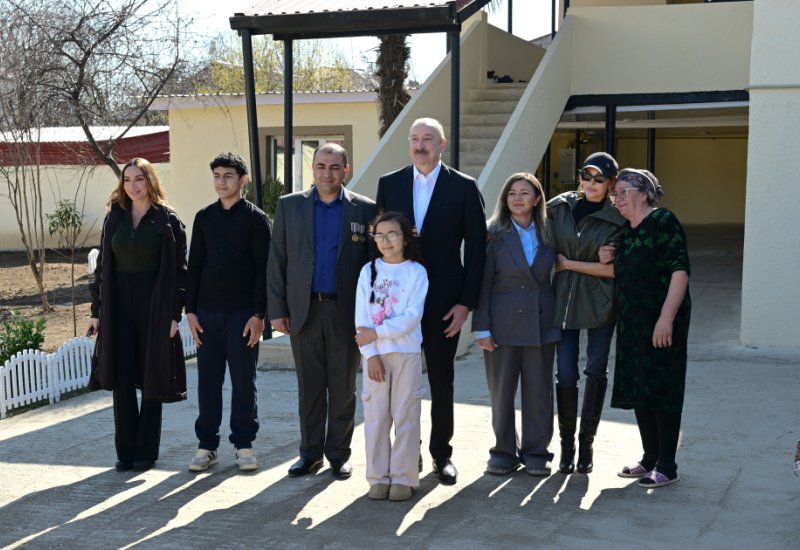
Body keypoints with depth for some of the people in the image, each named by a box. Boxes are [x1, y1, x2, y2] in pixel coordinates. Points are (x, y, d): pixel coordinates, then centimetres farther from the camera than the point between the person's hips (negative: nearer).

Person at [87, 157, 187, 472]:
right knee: (121, 379, 3)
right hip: (118, 307, 3)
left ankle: (146, 451, 13)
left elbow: (178, 269, -3)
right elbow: (102, 265, 11)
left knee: (152, 379, 3)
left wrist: (175, 313, -10)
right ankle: (125, 451, 12)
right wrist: (96, 310, 7)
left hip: (155, 307, -3)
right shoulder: (114, 218, 10)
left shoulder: (168, 220, -1)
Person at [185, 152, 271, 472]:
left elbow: (263, 269, -5)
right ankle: (206, 445, 15)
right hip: (208, 311, 3)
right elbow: (194, 266, 11)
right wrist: (191, 310, 4)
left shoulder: (255, 218, -1)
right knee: (208, 380, 6)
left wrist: (259, 314, -11)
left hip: (243, 313, -3)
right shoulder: (204, 218, 10)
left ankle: (243, 444, 14)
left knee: (244, 380, 3)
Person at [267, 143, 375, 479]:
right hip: (304, 310, 1)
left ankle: (339, 452, 18)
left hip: (346, 312, -1)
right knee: (309, 387, 8)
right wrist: (276, 310, 0)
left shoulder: (364, 209, 2)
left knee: (343, 388, 7)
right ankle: (310, 452, 18)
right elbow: (276, 261, 6)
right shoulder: (289, 206, 6)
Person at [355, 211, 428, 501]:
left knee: (406, 415, 1)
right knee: (376, 416, 4)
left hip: (407, 353, -2)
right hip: (374, 354, 2)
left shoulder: (416, 272, 0)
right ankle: (378, 477, 12)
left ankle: (403, 478, 9)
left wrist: (377, 333, -14)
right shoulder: (368, 271, 5)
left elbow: (413, 316, -10)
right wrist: (370, 354, -9)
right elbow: (361, 317, 0)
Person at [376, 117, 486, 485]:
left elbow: (476, 248, -3)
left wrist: (466, 302, -8)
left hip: (444, 301, -2)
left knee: (442, 380, 7)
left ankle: (441, 453, 20)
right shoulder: (389, 184, 5)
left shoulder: (464, 188, -2)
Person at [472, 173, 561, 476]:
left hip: (541, 323, 2)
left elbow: (556, 276, 11)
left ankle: (536, 451, 18)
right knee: (501, 391, 5)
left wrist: (558, 319, 2)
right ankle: (504, 451, 18)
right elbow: (482, 283, -5)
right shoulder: (494, 234, -2)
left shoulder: (548, 233, 7)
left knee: (538, 391, 6)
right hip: (503, 323, -2)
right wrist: (482, 328, -10)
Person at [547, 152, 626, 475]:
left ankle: (586, 444, 17)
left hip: (599, 303, -1)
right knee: (566, 373, -2)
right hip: (564, 299, 1)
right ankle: (567, 445, 14)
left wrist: (567, 263, -10)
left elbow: (612, 268, -9)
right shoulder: (559, 206, 2)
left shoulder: (616, 220, -4)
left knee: (596, 372, 3)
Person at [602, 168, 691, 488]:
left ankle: (666, 467, 4)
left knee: (661, 389, -3)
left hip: (660, 322, -8)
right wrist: (609, 261, 3)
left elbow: (680, 271, -17)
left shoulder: (663, 221, -10)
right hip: (632, 323, 8)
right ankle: (650, 460, 23)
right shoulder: (626, 231, 14)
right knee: (638, 391, 12)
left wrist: (666, 318, -24)